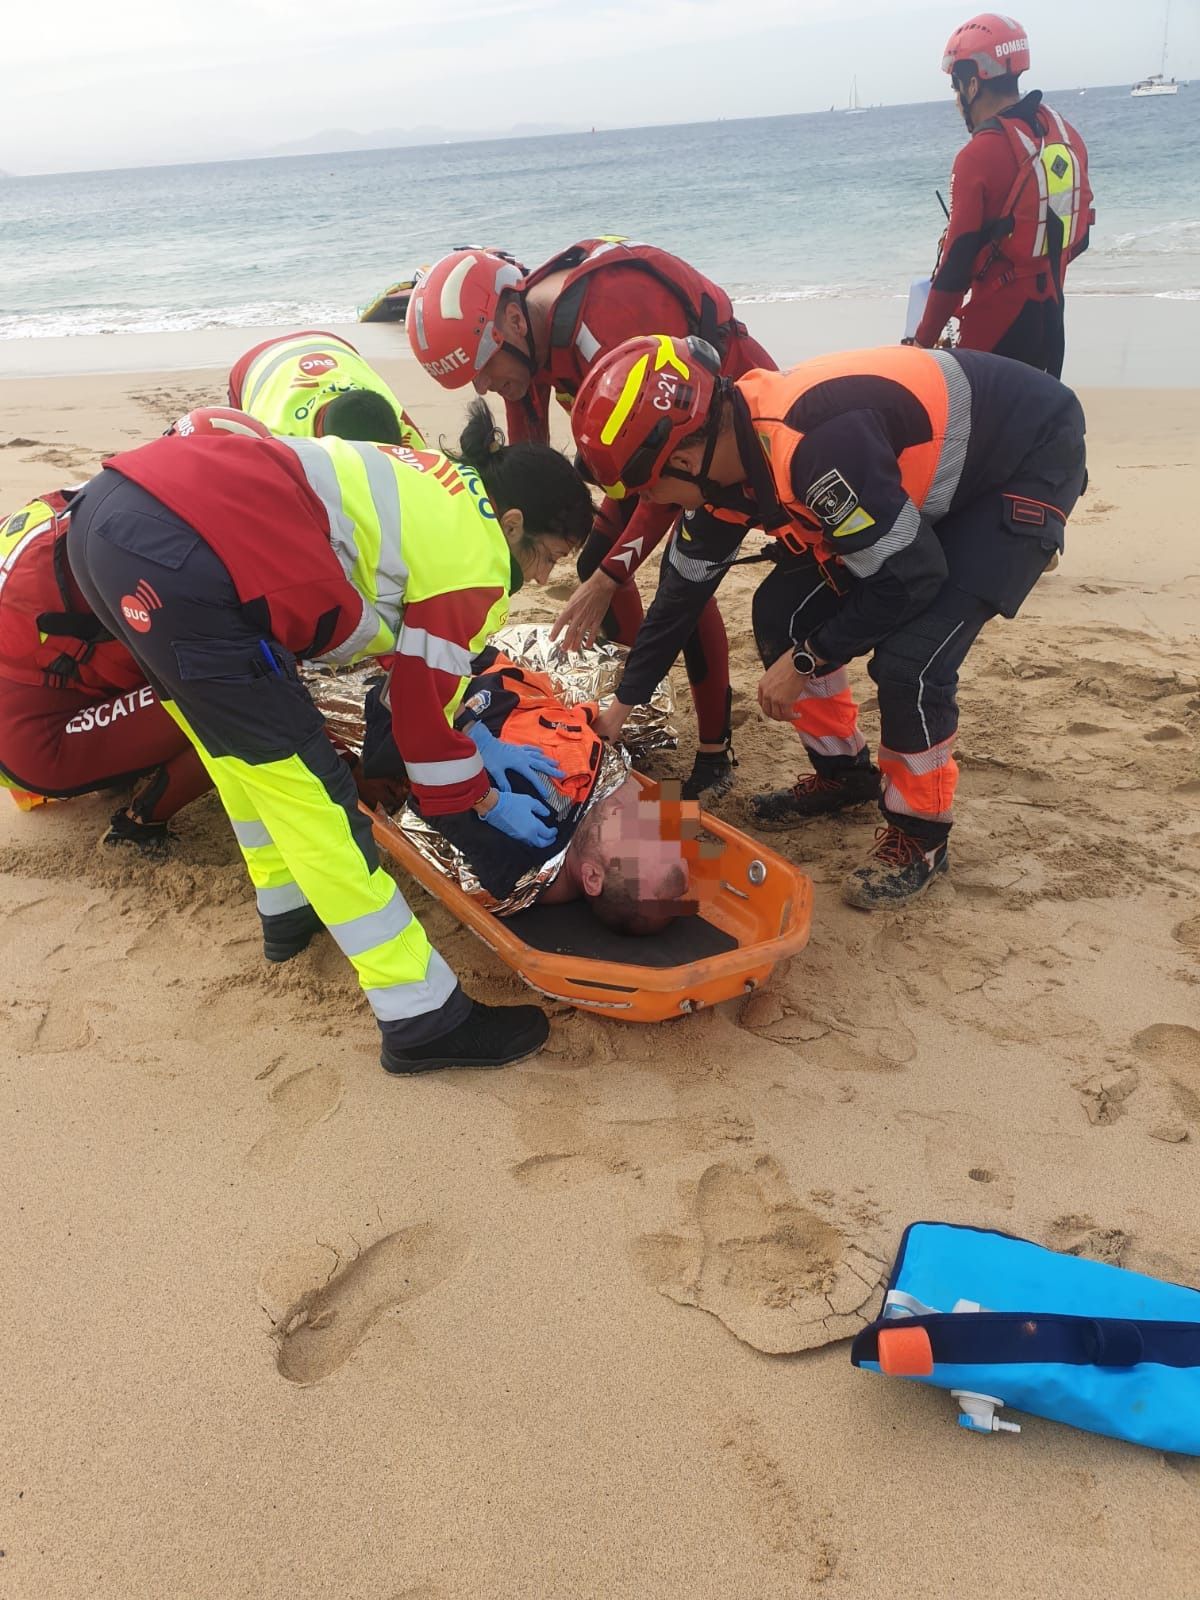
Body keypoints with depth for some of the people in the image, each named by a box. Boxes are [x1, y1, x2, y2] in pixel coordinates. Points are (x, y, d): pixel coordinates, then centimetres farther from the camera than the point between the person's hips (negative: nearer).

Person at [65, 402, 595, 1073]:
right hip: (183, 569, -10)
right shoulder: (478, 568, 0)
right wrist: (489, 799, 21)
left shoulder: (443, 486, 25)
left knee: (244, 744, 27)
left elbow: (422, 655, 32)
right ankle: (424, 1019, 8)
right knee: (306, 787, -2)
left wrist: (477, 743, 33)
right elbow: (421, 706, 6)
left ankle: (290, 909, 44)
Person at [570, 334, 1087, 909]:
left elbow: (910, 577, -29)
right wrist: (622, 703, 11)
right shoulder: (725, 445, -10)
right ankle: (842, 772, 23)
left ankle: (920, 834, 2)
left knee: (909, 658, -23)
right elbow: (684, 585, 4)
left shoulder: (814, 445, -38)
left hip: (1031, 458, -8)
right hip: (927, 467, 8)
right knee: (784, 612, 2)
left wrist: (806, 661, -17)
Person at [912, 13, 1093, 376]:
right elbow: (1078, 236, 12)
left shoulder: (980, 155, -18)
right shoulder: (1065, 133, 5)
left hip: (997, 320, -8)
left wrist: (924, 340, -11)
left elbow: (956, 262, -18)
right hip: (1051, 313, 8)